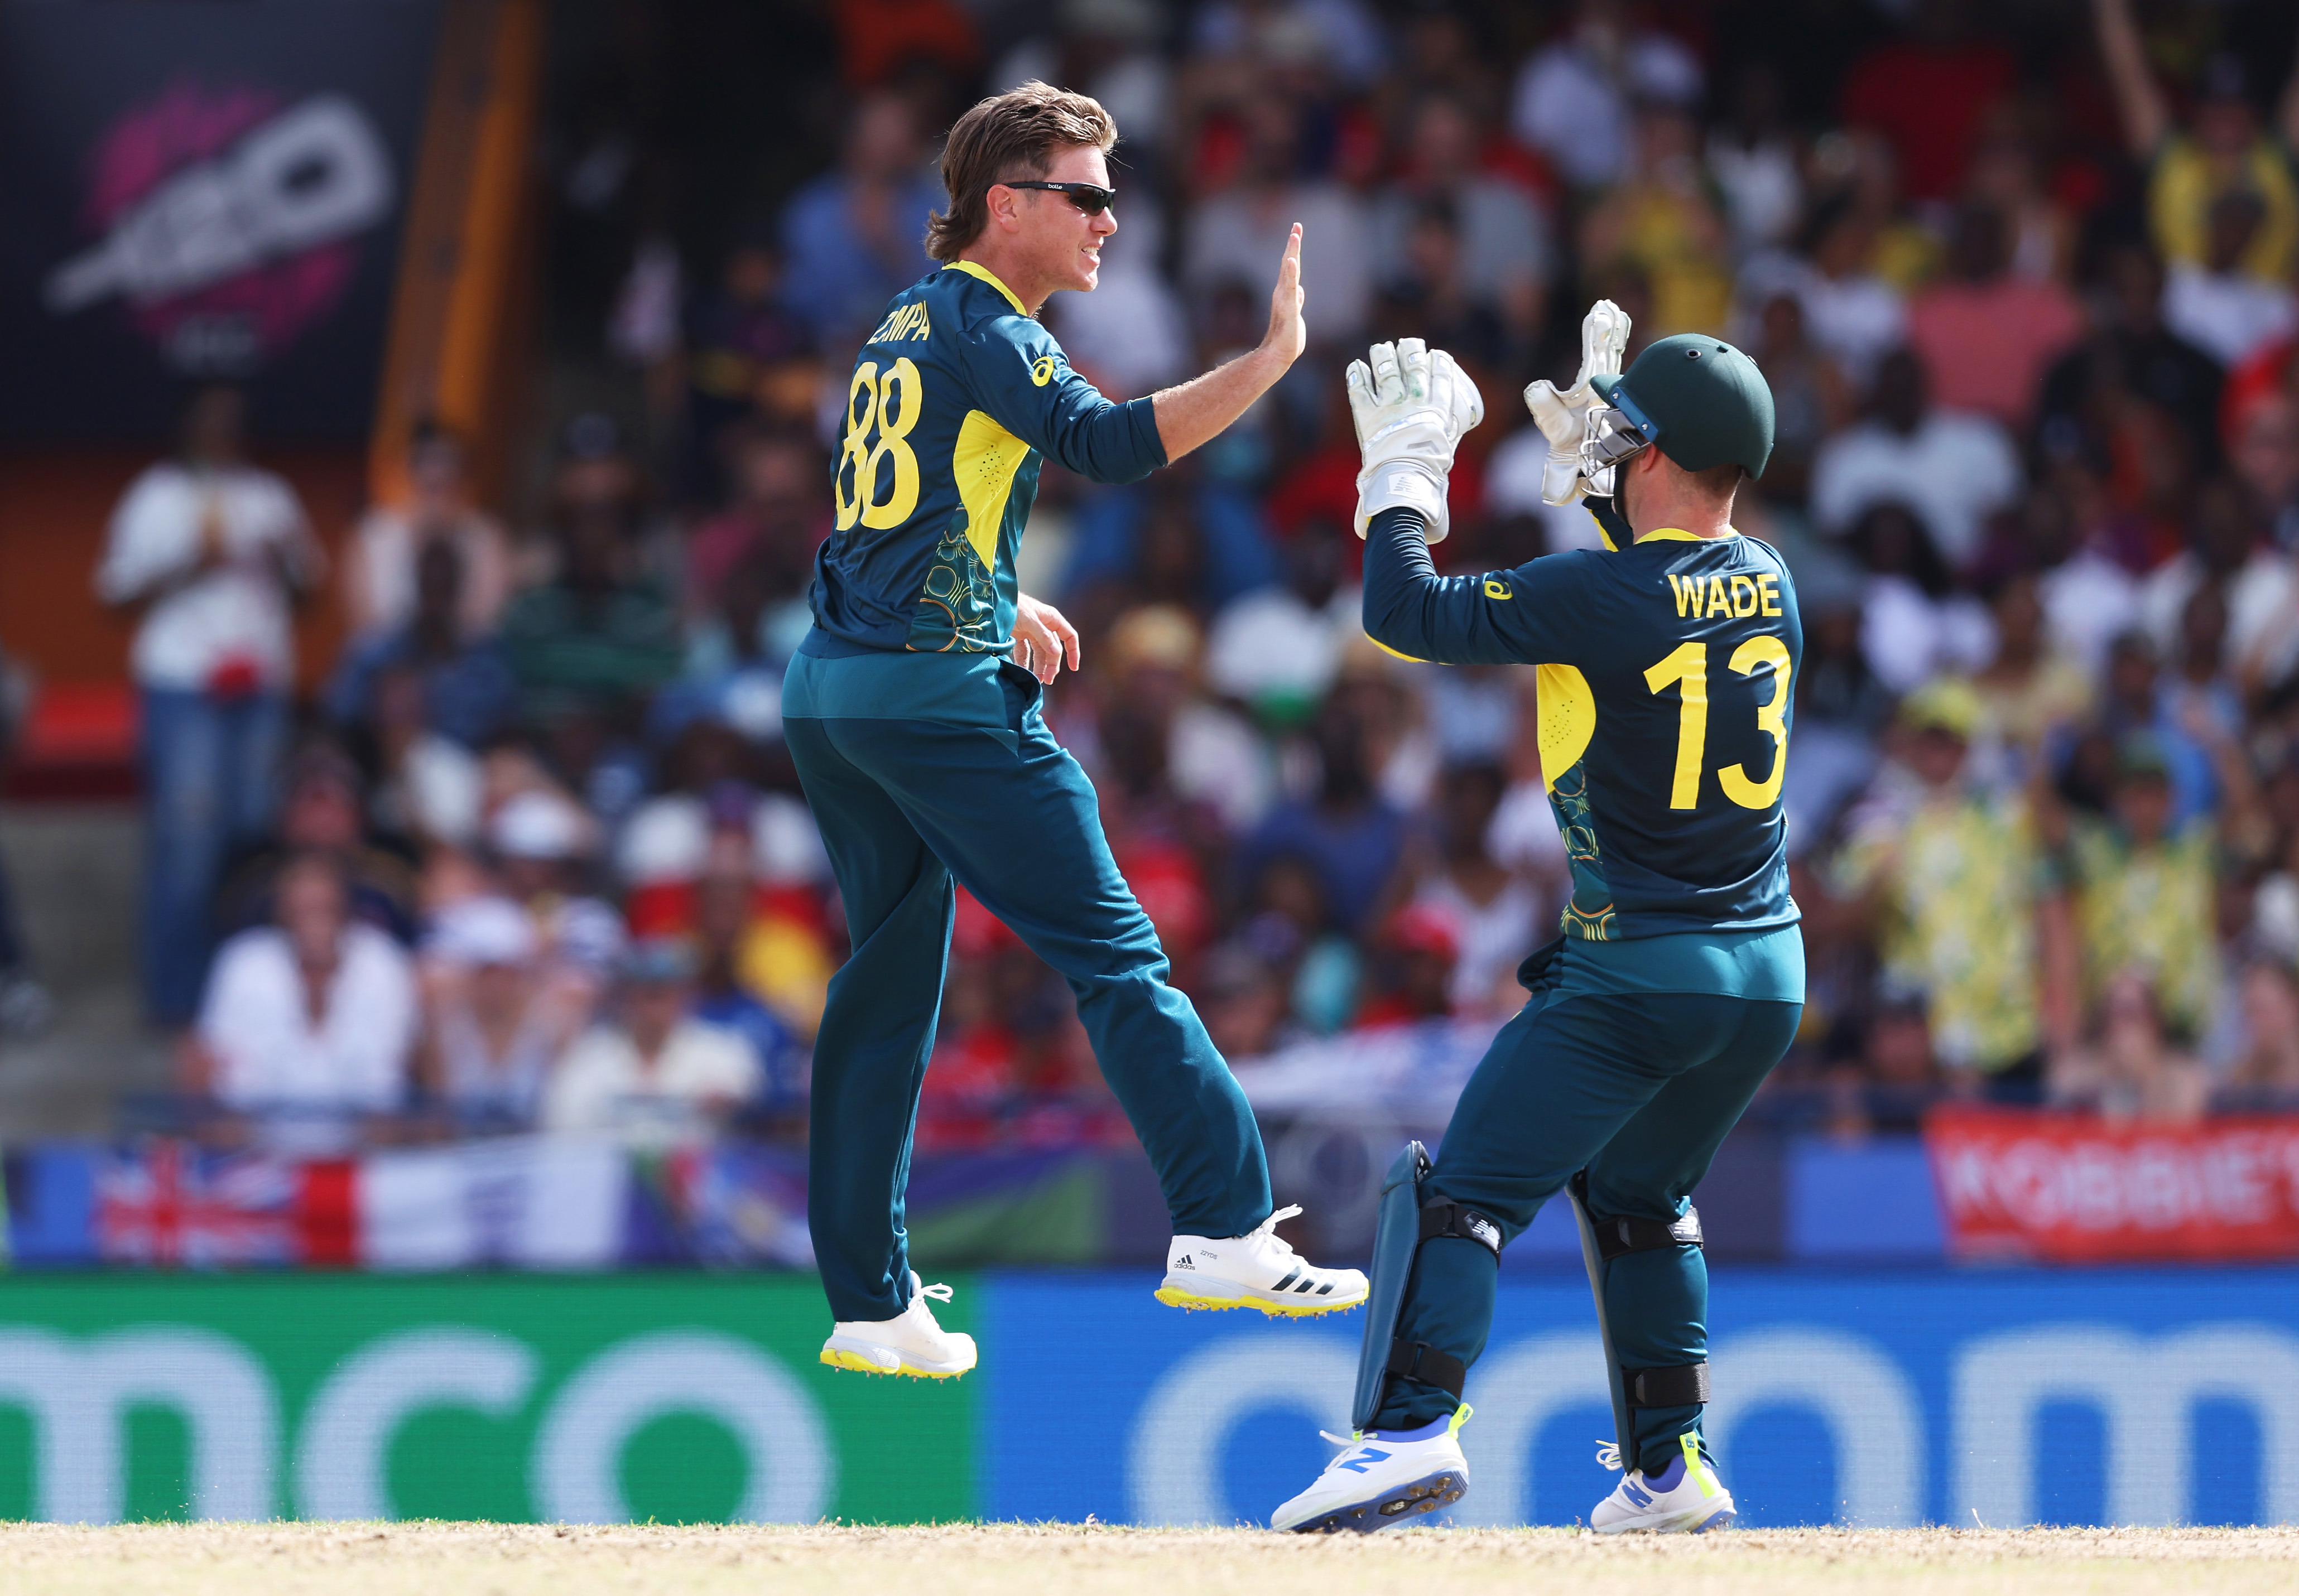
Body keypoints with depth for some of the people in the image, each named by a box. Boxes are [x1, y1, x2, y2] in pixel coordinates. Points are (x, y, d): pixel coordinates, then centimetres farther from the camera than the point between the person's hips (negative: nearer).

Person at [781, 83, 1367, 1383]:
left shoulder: (906, 327, 19)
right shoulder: (980, 324, -9)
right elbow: (1113, 444, -24)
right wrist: (1273, 358, -27)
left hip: (829, 690, 9)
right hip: (941, 692, -9)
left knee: (887, 992, 11)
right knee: (1117, 955, -6)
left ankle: (871, 1308, 10)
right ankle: (1225, 1234, -9)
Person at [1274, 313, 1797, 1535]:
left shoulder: (1600, 598, -15)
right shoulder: (1765, 584, 5)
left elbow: (1405, 610, -9)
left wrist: (1405, 469, 4)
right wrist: (1588, 462, 22)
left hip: (1636, 974, -7)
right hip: (1768, 976, 7)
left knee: (1462, 1192, -8)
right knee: (1638, 1196, 26)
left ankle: (1415, 1426, -24)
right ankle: (1671, 1467, 23)